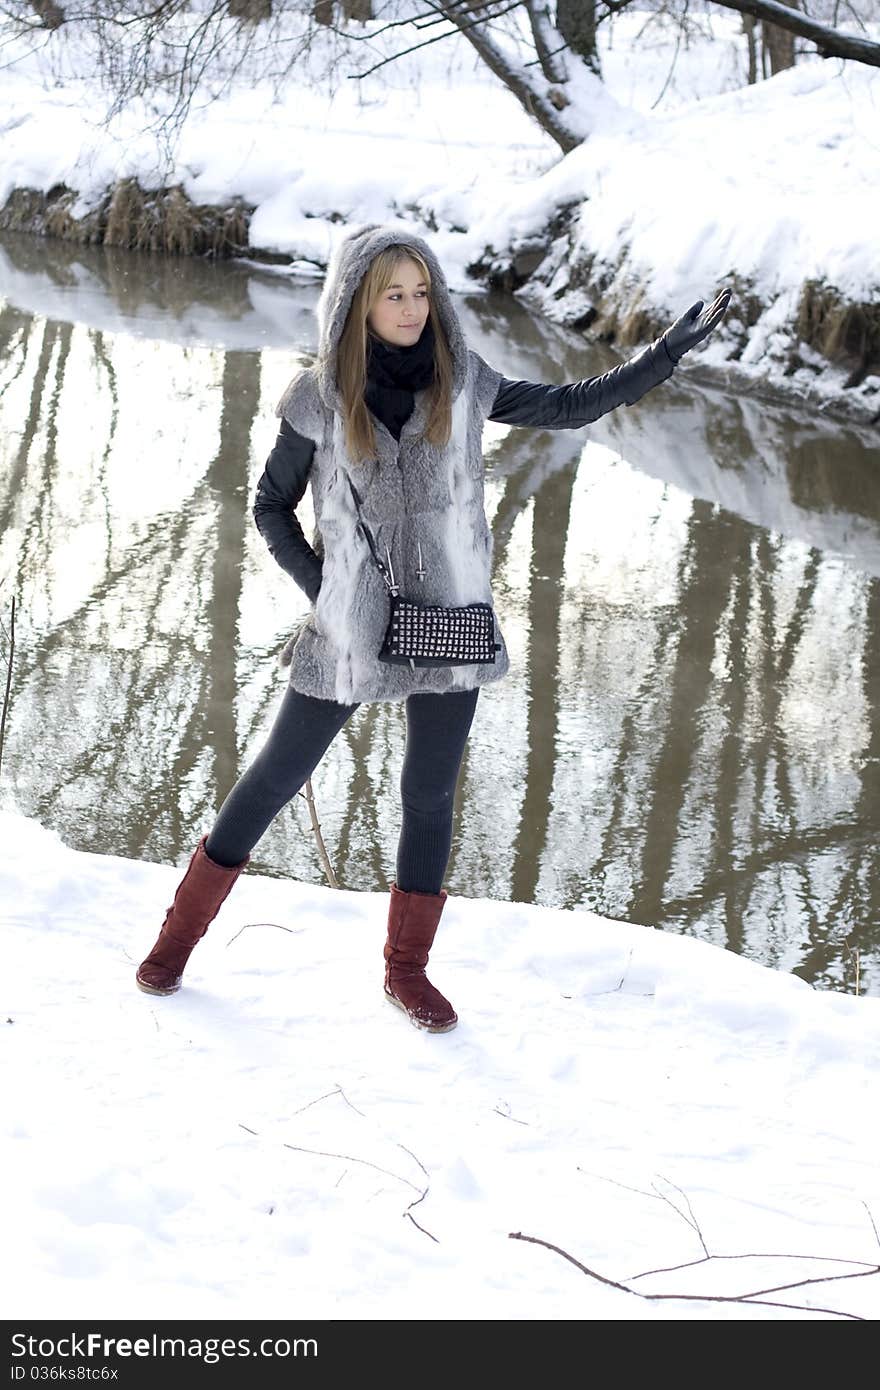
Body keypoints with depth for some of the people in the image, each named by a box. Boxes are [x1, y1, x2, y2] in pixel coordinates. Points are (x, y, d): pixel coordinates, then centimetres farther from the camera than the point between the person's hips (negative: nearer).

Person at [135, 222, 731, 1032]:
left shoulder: (463, 382, -2)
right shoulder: (321, 398, -7)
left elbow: (570, 407, 7)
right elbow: (271, 507, 2)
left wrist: (669, 351, 3)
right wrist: (320, 586, -7)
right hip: (351, 629, -2)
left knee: (431, 794, 10)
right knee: (278, 776, 8)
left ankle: (406, 968, 25)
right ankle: (184, 930, 24)